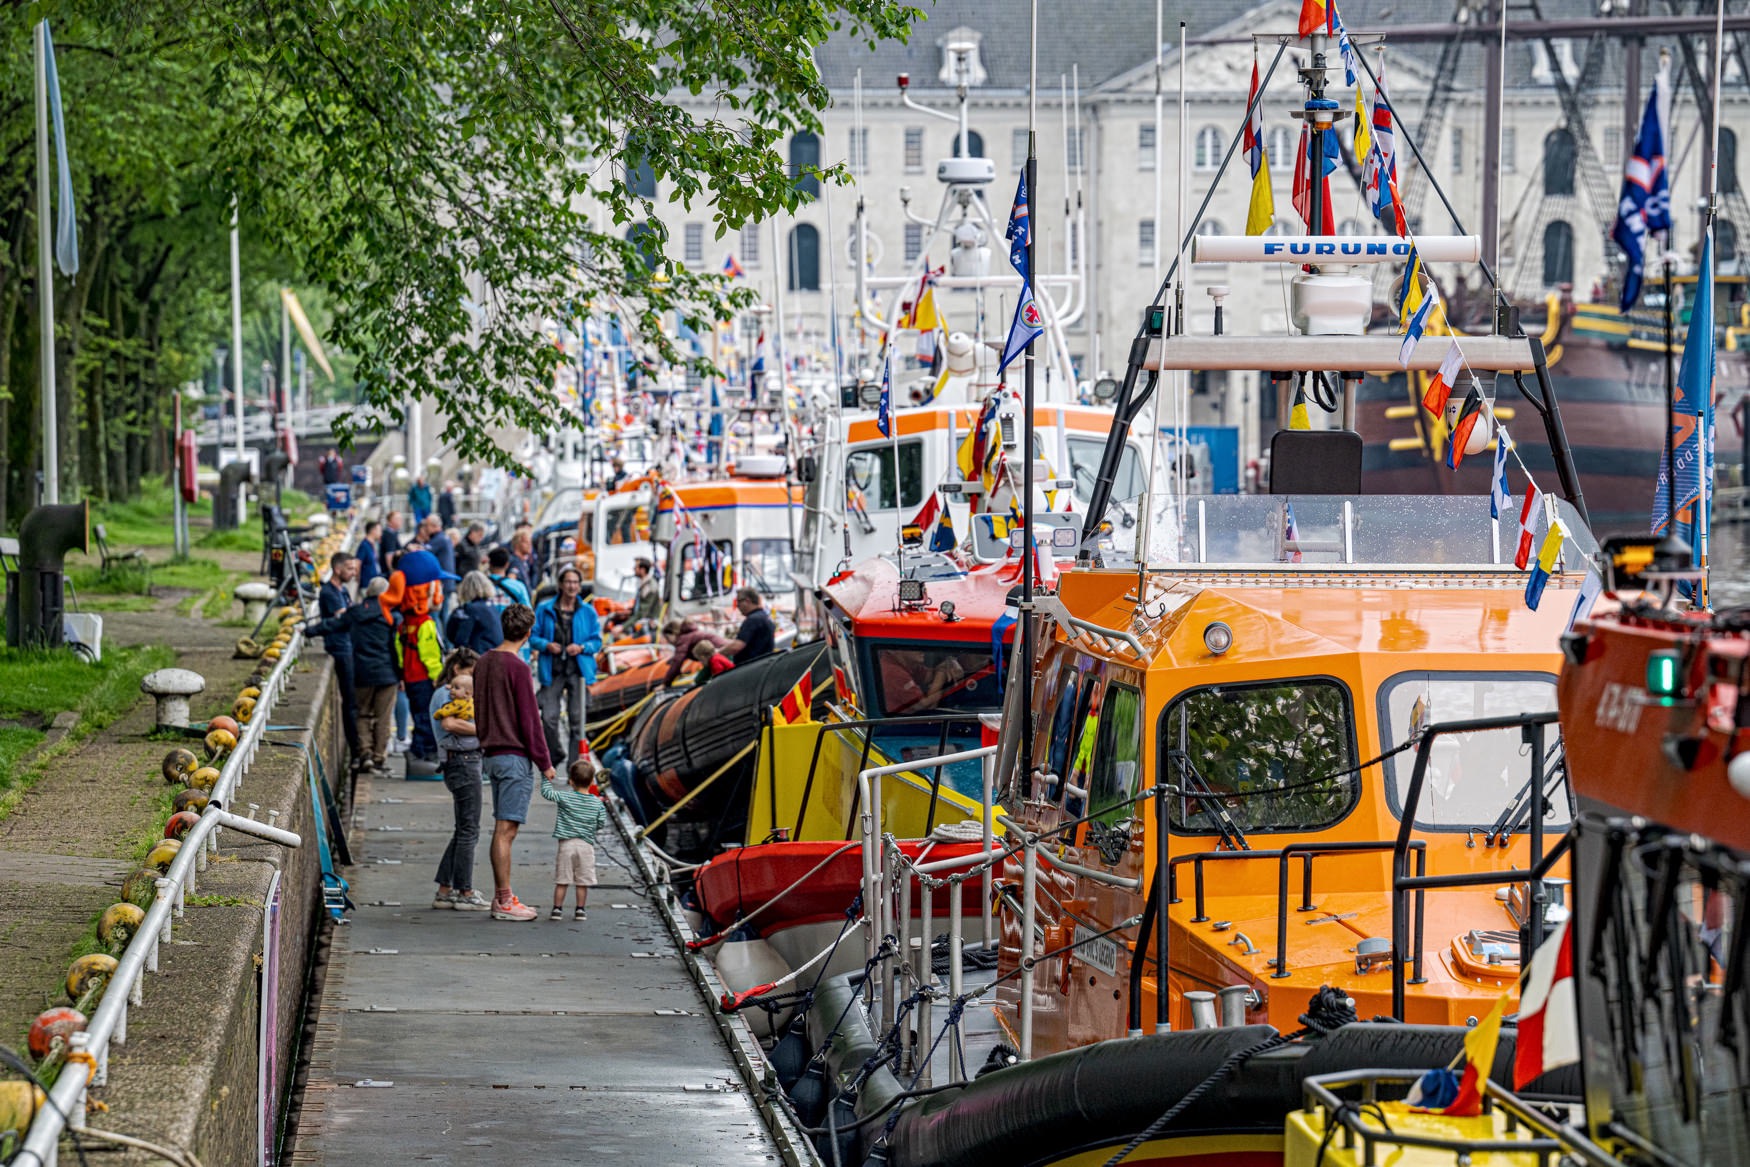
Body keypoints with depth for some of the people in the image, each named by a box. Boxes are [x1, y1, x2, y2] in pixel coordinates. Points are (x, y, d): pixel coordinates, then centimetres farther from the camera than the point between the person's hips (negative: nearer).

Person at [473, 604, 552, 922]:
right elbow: (529, 719, -13)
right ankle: (505, 902, -6)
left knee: (502, 829, 12)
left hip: (492, 754, 8)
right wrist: (544, 762, -8)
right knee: (506, 829, -7)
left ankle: (501, 897, 15)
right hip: (516, 756, -8)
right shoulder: (517, 668, -14)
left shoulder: (482, 663, 10)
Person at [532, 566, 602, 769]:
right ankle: (554, 755, 20)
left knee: (577, 719, 0)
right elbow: (533, 636, 8)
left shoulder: (588, 611, 7)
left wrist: (581, 648, -10)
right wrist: (546, 645, -12)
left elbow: (597, 641, 9)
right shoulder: (545, 609, 5)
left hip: (578, 670, 0)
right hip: (552, 670, 0)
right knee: (549, 718, -6)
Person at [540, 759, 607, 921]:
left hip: (566, 844, -1)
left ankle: (557, 909, 6)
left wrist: (547, 778, 13)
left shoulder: (565, 798, -6)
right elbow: (600, 824, 5)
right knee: (583, 882, 7)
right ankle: (580, 910, 8)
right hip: (586, 845, 1)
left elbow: (546, 792, -1)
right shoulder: (597, 804, 0)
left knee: (561, 880, 5)